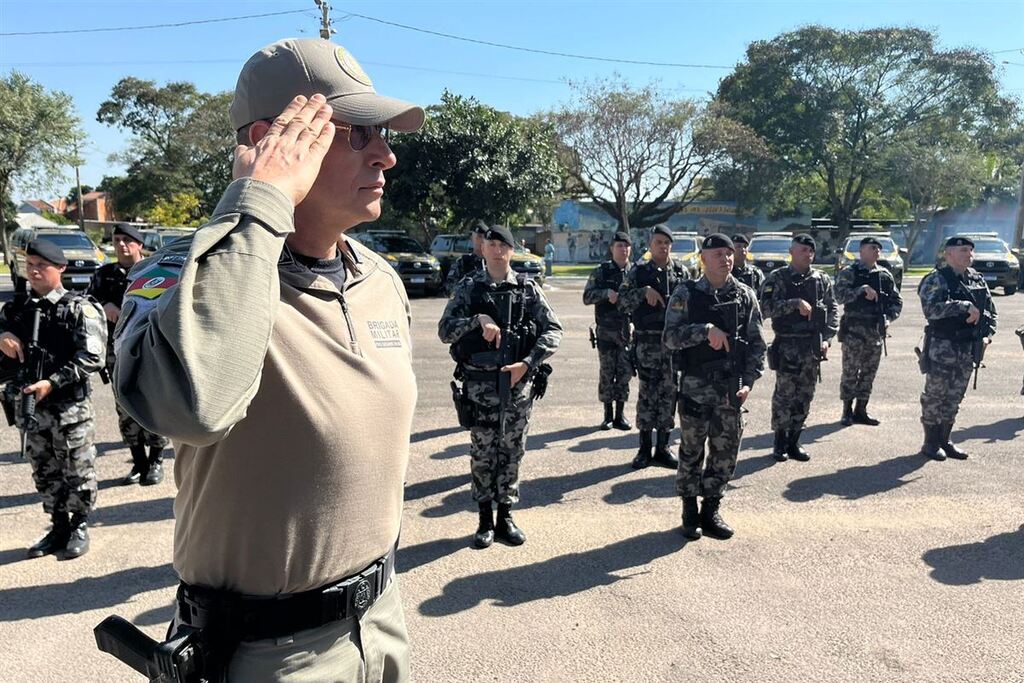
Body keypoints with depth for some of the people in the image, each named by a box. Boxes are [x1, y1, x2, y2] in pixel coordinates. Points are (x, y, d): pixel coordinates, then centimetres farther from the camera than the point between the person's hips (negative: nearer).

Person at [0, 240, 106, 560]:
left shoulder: (79, 309, -8)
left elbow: (92, 357, -14)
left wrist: (52, 383, -21)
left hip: (69, 407, -5)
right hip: (28, 406, 5)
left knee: (77, 471, 5)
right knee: (45, 473, 15)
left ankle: (79, 528, 21)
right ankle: (59, 528, 29)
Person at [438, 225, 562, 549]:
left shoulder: (528, 289, 3)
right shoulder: (469, 288, 1)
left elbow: (553, 331, -1)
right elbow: (445, 330, -6)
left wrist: (527, 364, -12)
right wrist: (477, 320, -21)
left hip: (519, 382, 1)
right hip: (481, 383, -1)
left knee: (512, 451, 9)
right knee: (483, 452, 6)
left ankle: (505, 516, 23)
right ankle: (485, 519, 20)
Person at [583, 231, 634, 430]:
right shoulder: (601, 272, 2)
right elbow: (587, 297, -3)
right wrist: (606, 293, -18)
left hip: (628, 330, 1)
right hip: (606, 330, -1)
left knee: (625, 373, 5)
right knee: (606, 373, 4)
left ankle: (620, 415, 16)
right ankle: (607, 415, 15)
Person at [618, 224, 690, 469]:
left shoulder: (682, 272, 8)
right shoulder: (639, 273, 3)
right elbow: (621, 300, -4)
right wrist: (644, 291, -17)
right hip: (647, 342, -2)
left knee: (669, 393, 7)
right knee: (647, 394, 1)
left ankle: (663, 447, 18)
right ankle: (644, 448, 12)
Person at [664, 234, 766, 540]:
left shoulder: (745, 295, 6)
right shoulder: (686, 294, -2)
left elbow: (757, 343, 7)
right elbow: (670, 337, -11)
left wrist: (749, 381, -4)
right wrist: (706, 330, -24)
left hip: (732, 389, 3)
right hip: (696, 388, -2)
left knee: (726, 454, 8)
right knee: (691, 452, 7)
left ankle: (711, 511, 25)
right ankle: (689, 512, 22)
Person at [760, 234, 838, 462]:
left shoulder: (823, 280, 10)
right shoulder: (777, 278, -4)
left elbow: (833, 310, 13)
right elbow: (766, 308, -15)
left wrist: (826, 338, 2)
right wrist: (795, 303, -22)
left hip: (813, 347, 5)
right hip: (787, 346, -4)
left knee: (805, 397, 9)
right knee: (784, 395, -1)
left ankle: (793, 441, 21)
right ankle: (780, 442, 13)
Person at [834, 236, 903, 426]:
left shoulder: (885, 275, 13)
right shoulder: (849, 273, -2)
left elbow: (897, 301, 16)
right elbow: (840, 295, -15)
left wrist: (888, 318, 1)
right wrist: (863, 289, -23)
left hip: (877, 330, 5)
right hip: (854, 329, -5)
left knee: (869, 372, 8)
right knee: (850, 371, -3)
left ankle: (861, 410, 17)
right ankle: (847, 411, 7)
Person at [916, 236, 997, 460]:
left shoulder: (978, 280, 12)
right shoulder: (936, 280, -10)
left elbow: (990, 312, 18)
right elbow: (931, 309, -26)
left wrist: (987, 335, 3)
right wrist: (965, 306, -28)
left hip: (968, 349, 7)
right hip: (942, 348, -7)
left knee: (954, 398, 13)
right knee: (935, 395, 2)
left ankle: (945, 440, 24)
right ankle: (931, 443, 11)